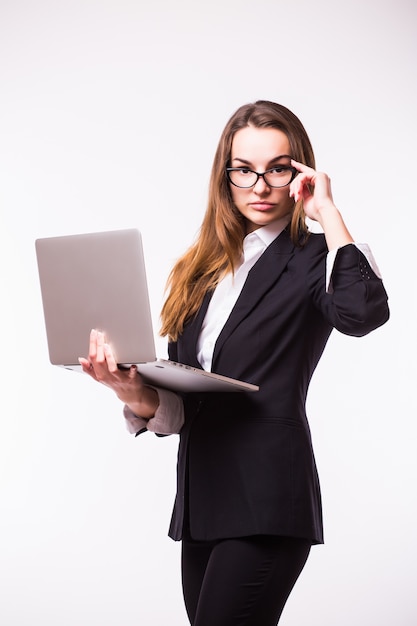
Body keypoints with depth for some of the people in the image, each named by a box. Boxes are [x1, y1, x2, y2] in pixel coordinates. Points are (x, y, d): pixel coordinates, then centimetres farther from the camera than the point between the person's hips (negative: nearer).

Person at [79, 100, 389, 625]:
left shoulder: (311, 260, -1)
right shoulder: (204, 271, 16)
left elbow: (365, 313, -25)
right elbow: (176, 404, 14)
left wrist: (327, 212, -13)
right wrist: (137, 395, -9)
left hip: (267, 498, -6)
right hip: (201, 495, 6)